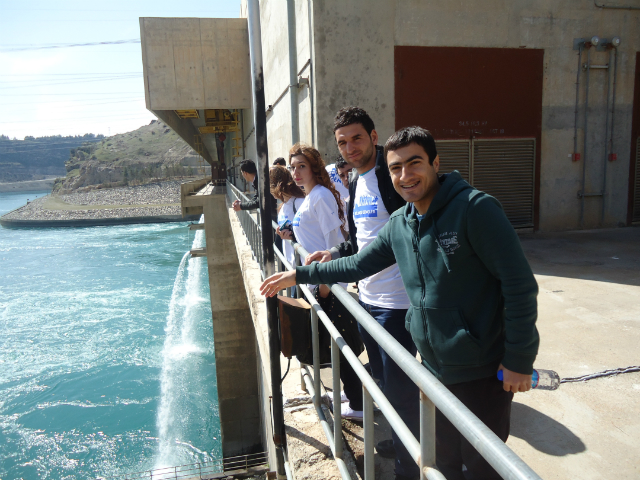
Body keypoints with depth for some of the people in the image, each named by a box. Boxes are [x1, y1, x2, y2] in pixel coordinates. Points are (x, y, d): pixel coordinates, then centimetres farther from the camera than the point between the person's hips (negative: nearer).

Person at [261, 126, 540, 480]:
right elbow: (358, 264, 15)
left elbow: (519, 283, -18)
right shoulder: (398, 225, 3)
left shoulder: (474, 208, -18)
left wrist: (519, 359, -15)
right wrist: (299, 274, 15)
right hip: (434, 368, 6)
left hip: (483, 371, -6)